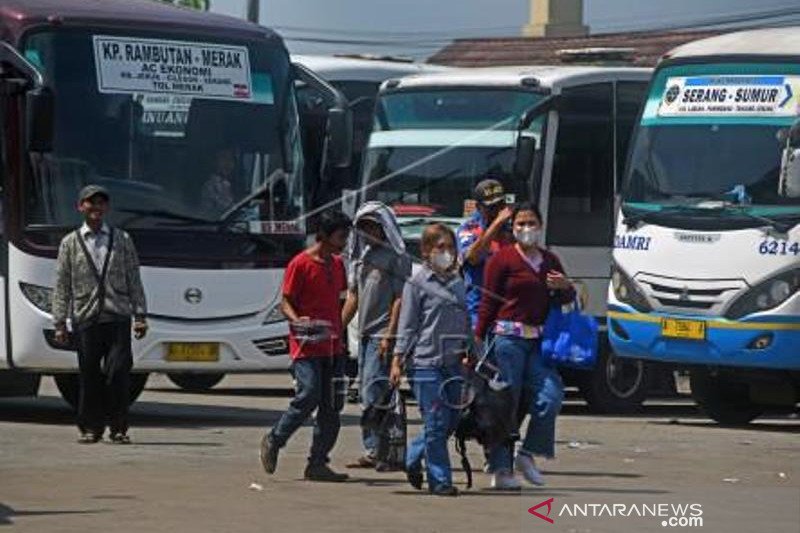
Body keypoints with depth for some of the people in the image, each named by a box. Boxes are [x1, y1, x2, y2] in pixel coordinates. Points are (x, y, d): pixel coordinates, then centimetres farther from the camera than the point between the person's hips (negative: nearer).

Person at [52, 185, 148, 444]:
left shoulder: (122, 240, 12)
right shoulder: (70, 243, 9)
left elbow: (134, 281, 11)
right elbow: (62, 286, 7)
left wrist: (140, 316, 3)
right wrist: (60, 323, 1)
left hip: (118, 318, 0)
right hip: (85, 318, 0)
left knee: (119, 374, -8)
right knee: (89, 377, 1)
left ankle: (118, 429, -1)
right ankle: (91, 428, 10)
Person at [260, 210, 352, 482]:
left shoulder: (337, 264, 15)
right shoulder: (300, 264, -7)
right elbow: (286, 302, -6)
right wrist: (297, 321, -25)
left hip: (332, 347, 7)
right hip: (307, 347, -7)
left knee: (332, 404, 1)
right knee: (308, 397, -15)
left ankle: (318, 464, 5)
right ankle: (273, 441, 7)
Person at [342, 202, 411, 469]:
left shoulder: (397, 257, -6)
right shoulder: (361, 255, 18)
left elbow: (400, 299, -12)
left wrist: (389, 336, -18)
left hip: (383, 334, -8)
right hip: (365, 334, 8)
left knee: (373, 392, -14)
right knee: (368, 394, 7)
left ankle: (378, 451, -14)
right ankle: (372, 451, 10)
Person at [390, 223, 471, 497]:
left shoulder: (458, 283, 15)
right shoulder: (417, 283, -2)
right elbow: (407, 326, -3)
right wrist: (397, 361, -9)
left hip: (453, 363, 6)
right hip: (426, 362, -6)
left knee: (451, 421, 7)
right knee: (436, 423, -7)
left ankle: (412, 458, 28)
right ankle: (440, 480, -1)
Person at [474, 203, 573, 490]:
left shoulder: (549, 261, 17)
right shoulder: (503, 259, -1)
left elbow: (566, 299, 23)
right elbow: (488, 302, -2)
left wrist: (565, 288, -1)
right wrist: (477, 339, -7)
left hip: (538, 340, 5)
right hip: (508, 336, -5)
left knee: (551, 396, -8)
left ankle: (528, 454, 8)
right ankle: (501, 470, 1)